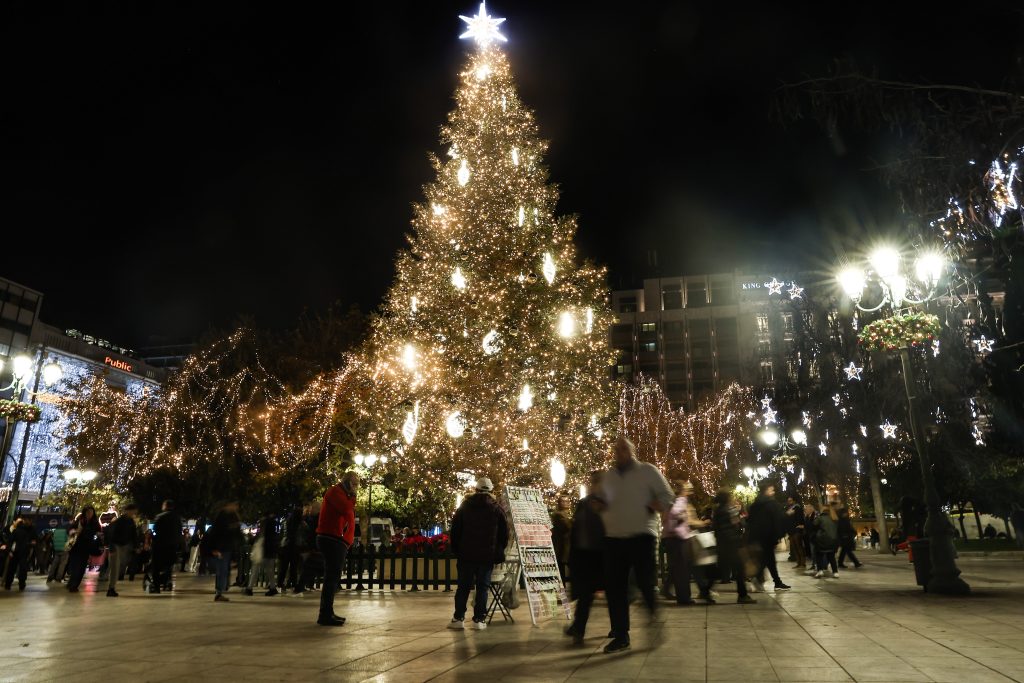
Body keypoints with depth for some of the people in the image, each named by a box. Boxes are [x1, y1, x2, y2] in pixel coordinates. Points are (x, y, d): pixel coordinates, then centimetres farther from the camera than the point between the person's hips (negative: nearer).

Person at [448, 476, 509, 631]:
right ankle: (479, 619, 2)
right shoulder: (496, 508, 0)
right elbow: (504, 533, 1)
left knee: (463, 586, 8)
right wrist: (499, 552, 11)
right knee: (483, 586, 4)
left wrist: (456, 550, 12)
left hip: (466, 554, 1)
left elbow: (455, 530, 5)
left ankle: (458, 618, 7)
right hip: (487, 555, -1)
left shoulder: (465, 506, 3)